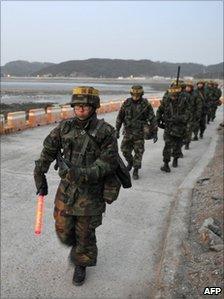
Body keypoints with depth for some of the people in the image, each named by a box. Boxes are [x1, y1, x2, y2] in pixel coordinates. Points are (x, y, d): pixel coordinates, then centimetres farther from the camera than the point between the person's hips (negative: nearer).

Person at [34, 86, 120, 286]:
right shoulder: (65, 127, -3)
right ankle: (76, 246, 49)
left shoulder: (105, 131, -14)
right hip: (66, 189, 4)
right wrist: (40, 175, 11)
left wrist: (84, 174, -29)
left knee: (85, 233, 12)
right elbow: (48, 150, 8)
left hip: (90, 193, -3)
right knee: (63, 230, 14)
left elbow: (109, 162, -17)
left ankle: (81, 264, 40)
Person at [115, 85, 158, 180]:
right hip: (128, 131, 2)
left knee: (138, 152, 1)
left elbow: (152, 119, -4)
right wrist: (117, 129, 3)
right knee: (125, 149, 4)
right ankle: (130, 162, 34)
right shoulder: (127, 103, -1)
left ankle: (135, 171, 16)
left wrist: (154, 133, -5)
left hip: (139, 133, -2)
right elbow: (120, 117, 5)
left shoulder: (146, 104, -7)